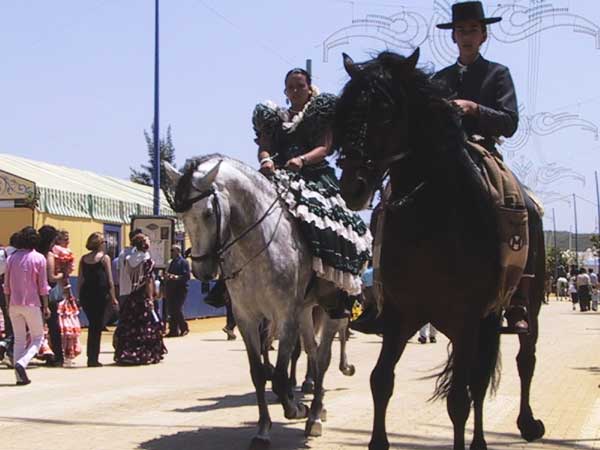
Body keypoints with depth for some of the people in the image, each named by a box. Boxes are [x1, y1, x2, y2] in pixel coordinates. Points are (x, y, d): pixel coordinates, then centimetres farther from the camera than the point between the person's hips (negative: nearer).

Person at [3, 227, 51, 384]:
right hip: (32, 304, -4)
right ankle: (22, 363, -15)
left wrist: (8, 305, 15)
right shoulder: (38, 258, -6)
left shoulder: (12, 258, 5)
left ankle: (20, 376, 6)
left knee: (19, 339, 10)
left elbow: (6, 285, 7)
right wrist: (46, 306, 1)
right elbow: (43, 285, -6)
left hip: (14, 305, 4)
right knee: (37, 337, 9)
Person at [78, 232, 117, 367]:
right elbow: (110, 280, -5)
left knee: (92, 326, 17)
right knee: (97, 327, 4)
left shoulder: (83, 259, 7)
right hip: (100, 295, -4)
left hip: (86, 294, 4)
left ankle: (91, 357, 19)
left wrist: (80, 296, 14)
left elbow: (80, 279, 8)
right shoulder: (104, 258, -5)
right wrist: (113, 297, 0)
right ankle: (93, 359, 3)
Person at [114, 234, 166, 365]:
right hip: (143, 296, -5)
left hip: (130, 296, 5)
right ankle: (146, 355, 1)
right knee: (146, 327, 2)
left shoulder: (128, 259, 5)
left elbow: (126, 279, 4)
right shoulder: (147, 260, -9)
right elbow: (148, 281, -13)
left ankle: (125, 354, 11)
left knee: (128, 326, 9)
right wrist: (151, 298, -11)